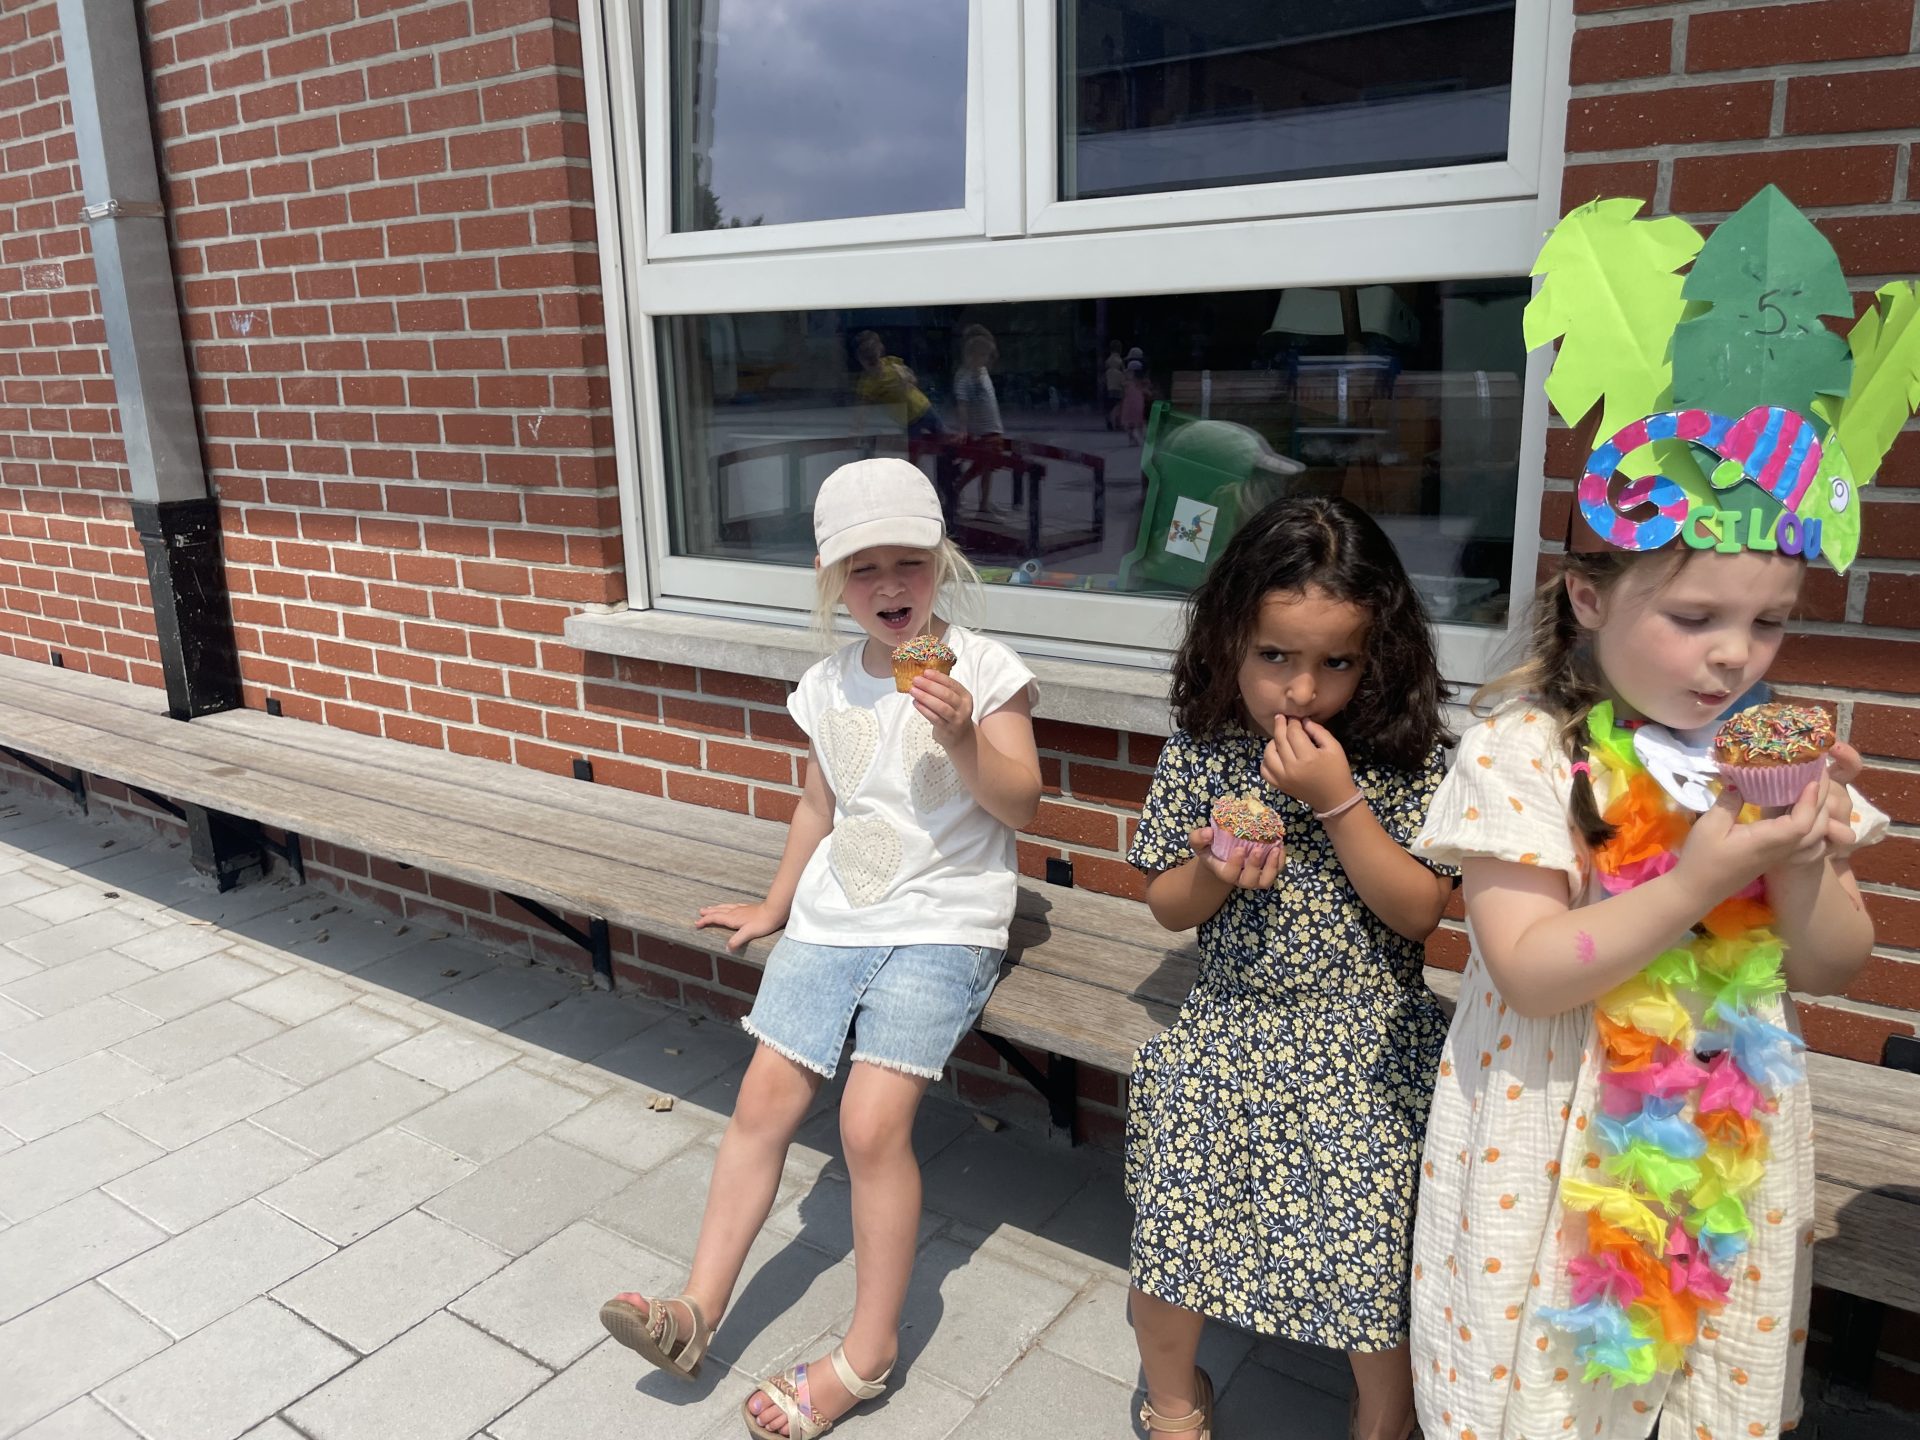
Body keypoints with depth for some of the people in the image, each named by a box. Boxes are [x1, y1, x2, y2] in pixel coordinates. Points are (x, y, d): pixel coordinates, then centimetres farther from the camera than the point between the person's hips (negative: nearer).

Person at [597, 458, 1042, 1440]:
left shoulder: (981, 668, -5)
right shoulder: (829, 686, 9)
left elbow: (1019, 805, -8)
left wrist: (963, 738, -25)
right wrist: (773, 907, 25)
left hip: (942, 923, -5)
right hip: (833, 914, 5)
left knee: (872, 1120, -15)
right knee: (765, 1100, -1)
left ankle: (868, 1350, 4)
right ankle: (698, 1309, 11)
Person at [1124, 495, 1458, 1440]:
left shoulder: (1410, 759, -4)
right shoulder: (1203, 749, 1)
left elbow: (1418, 913, -8)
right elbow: (1167, 908, 8)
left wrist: (1338, 803, -17)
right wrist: (1215, 873, -15)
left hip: (1369, 1030, -1)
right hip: (1236, 1014, 2)